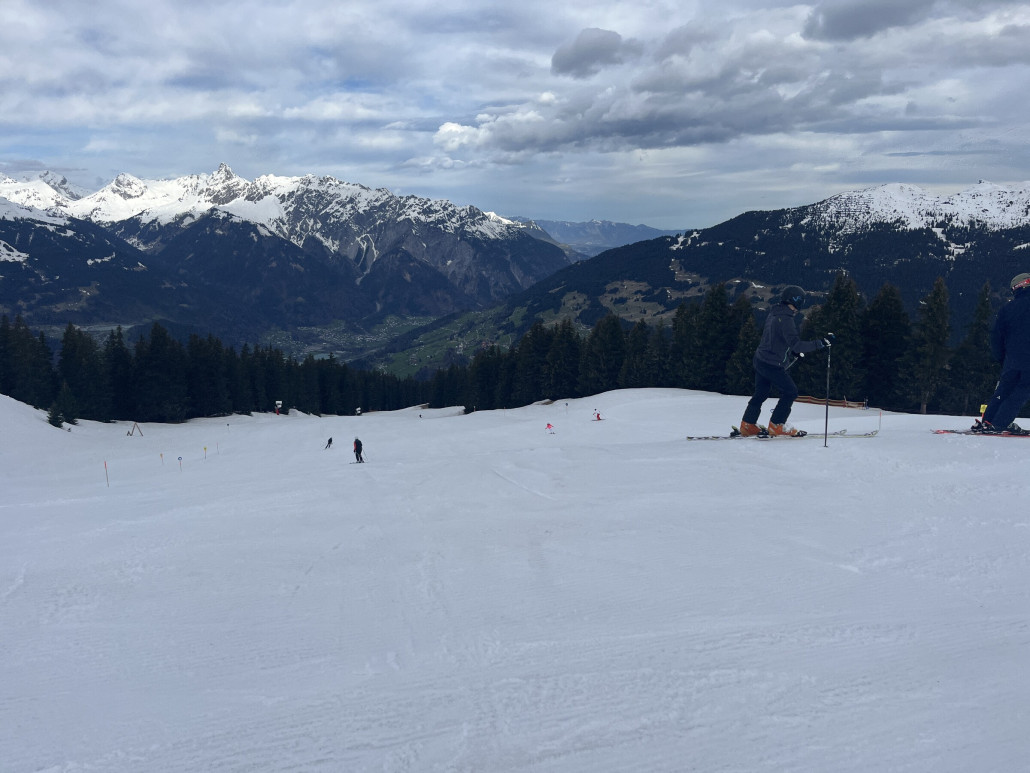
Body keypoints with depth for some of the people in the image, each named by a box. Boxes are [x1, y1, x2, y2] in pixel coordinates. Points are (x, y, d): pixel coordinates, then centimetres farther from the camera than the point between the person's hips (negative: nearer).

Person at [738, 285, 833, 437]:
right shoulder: (785, 319, -21)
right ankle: (776, 425, 7)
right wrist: (821, 343, -28)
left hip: (760, 360, 9)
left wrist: (793, 351, 22)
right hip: (773, 365, -9)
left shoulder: (773, 314, 8)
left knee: (761, 393, 19)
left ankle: (748, 425, 23)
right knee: (790, 392, 3)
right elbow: (796, 344, -28)